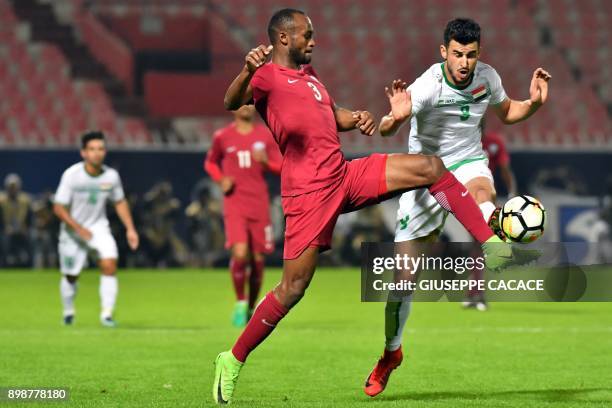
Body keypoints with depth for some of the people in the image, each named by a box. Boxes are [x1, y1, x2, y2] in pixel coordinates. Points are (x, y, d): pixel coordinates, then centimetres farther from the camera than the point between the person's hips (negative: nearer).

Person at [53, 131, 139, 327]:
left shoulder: (111, 176, -10)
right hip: (73, 230, -2)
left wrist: (130, 229, 1)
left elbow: (120, 202, 8)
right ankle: (68, 311, 36)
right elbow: (59, 208, -17)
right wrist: (79, 229, -26)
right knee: (71, 275, 8)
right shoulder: (71, 175, -20)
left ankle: (106, 314, -15)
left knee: (109, 264, -21)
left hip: (99, 227, 2)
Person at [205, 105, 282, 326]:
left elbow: (280, 168, 8)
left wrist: (266, 161, -14)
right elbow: (210, 162, 19)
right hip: (234, 204, -2)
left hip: (259, 205, 2)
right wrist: (220, 179, -2)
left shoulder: (266, 135, 6)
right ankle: (240, 302, 0)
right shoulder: (222, 136, 4)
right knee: (239, 253, -20)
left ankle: (251, 308, 21)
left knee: (258, 258, 3)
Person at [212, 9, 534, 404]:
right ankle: (233, 360, 6)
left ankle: (492, 246, -4)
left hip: (346, 176, 8)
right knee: (293, 288, -9)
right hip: (309, 191, -8)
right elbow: (232, 103, -27)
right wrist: (246, 73, -49)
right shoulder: (267, 76, -8)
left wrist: (358, 118, 7)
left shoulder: (308, 73, 20)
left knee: (430, 167, -5)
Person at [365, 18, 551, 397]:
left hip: (469, 163, 3)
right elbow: (385, 131, -35)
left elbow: (507, 113, 15)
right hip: (425, 175, -3)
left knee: (481, 190, -38)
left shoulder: (487, 77, -7)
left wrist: (534, 103, -5)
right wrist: (395, 117, -59)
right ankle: (391, 353, 19)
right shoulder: (428, 85, -22)